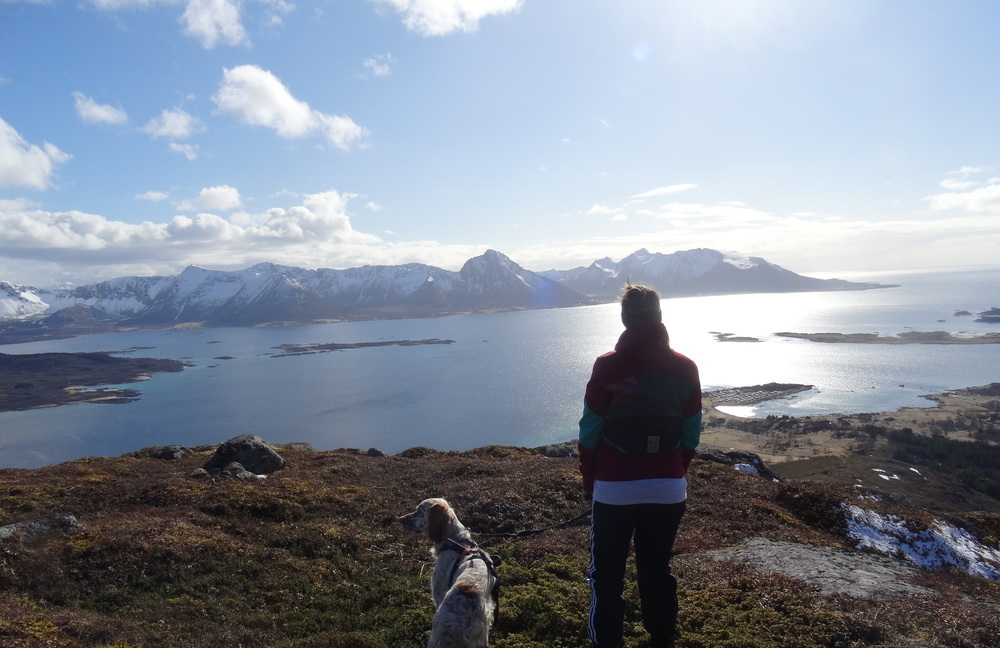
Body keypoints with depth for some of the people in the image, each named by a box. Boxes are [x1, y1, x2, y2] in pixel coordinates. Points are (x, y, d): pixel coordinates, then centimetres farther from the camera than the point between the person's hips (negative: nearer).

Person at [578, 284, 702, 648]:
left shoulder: (607, 366, -11)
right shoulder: (685, 368, -2)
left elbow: (590, 432, -7)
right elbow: (691, 436, 3)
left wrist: (588, 480, 6)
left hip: (614, 490, -3)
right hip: (669, 490, 3)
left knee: (607, 574, 11)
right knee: (657, 570, 17)